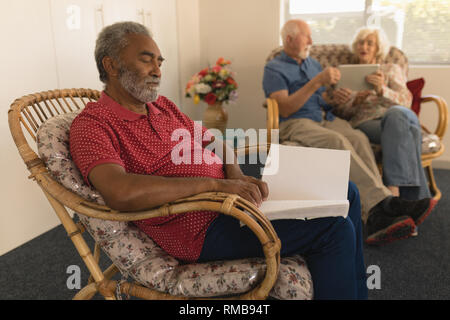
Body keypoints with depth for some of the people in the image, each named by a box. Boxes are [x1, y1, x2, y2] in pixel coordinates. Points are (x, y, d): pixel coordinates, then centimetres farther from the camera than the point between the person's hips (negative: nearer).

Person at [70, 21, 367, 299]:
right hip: (201, 228, -9)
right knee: (333, 229, -18)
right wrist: (215, 183, -26)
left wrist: (235, 173, -6)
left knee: (345, 193, 11)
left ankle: (358, 291, 26)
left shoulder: (162, 105, 14)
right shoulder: (92, 124, -11)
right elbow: (121, 193, -30)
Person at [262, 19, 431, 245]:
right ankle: (382, 201, -40)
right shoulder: (274, 69, 6)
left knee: (358, 138, -28)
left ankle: (376, 217, -42)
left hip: (327, 119, 5)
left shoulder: (313, 64, 27)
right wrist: (316, 82, -16)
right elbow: (284, 109, -11)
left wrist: (333, 100, 3)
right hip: (295, 124, -5)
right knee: (337, 141, -36)